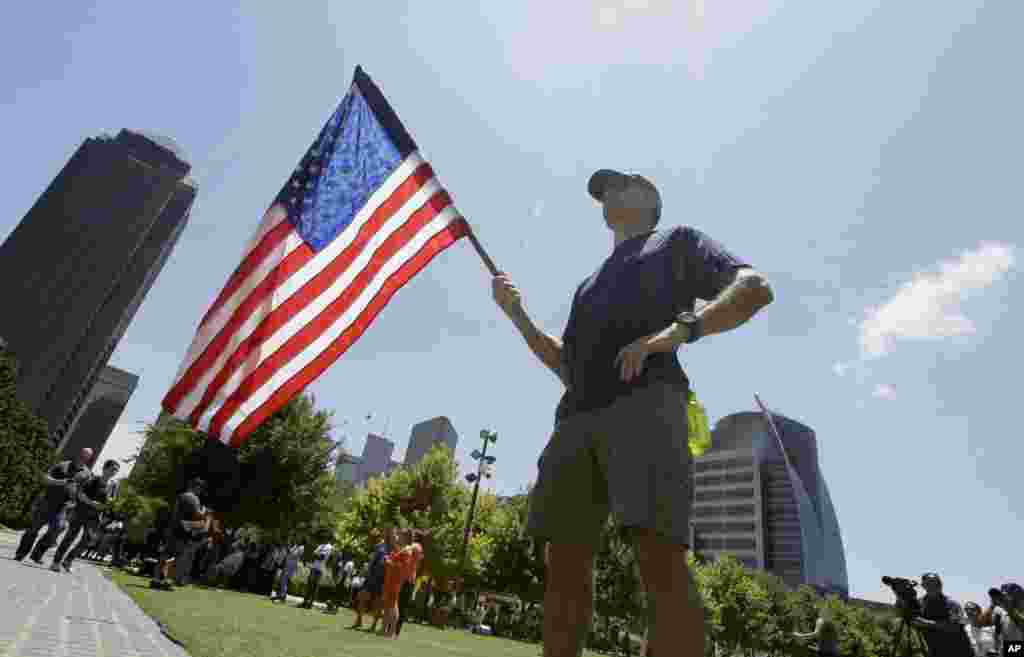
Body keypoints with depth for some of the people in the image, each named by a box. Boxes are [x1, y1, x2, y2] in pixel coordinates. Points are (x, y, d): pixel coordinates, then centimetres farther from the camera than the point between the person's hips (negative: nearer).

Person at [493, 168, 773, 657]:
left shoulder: (675, 243, 21)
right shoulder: (590, 285, 36)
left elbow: (755, 287, 4)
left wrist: (679, 330, -13)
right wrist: (517, 315, 19)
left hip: (644, 401, -6)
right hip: (577, 417, 6)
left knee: (661, 559, -17)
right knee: (566, 562, 1)